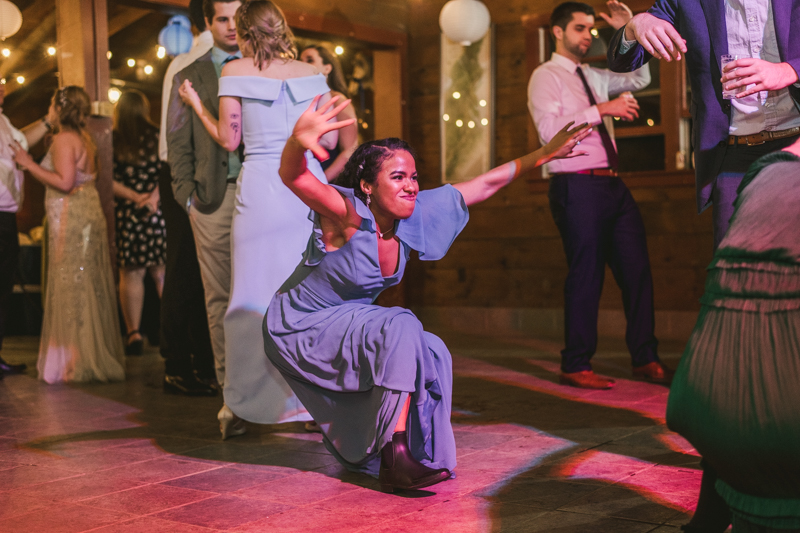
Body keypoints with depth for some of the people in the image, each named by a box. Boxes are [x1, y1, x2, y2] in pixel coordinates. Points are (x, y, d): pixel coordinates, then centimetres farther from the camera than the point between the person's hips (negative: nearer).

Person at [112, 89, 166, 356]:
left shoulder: (112, 141, -1)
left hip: (126, 214, 0)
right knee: (163, 273, 6)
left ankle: (133, 333, 5)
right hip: (158, 212, 1)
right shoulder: (157, 137, 0)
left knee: (130, 274, 4)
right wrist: (154, 196, -9)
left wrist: (133, 196, -3)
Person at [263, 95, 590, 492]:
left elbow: (486, 183, -2)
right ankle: (395, 461, -22)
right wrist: (298, 141, -71)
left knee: (432, 356, 2)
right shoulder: (347, 215, -29)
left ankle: (364, 453, 20)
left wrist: (545, 154, -3)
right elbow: (292, 176, -48)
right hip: (300, 328, -8)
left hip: (347, 323, 8)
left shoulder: (415, 214, -9)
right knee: (400, 330, -28)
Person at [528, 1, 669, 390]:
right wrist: (602, 109, -19)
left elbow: (639, 78, 31)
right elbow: (549, 129, -16)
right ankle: (575, 368, 4)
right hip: (577, 187, -8)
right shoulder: (546, 77, -2)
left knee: (637, 269, 5)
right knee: (586, 275, -6)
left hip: (612, 185, 8)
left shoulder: (593, 77, 21)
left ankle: (645, 359, 15)